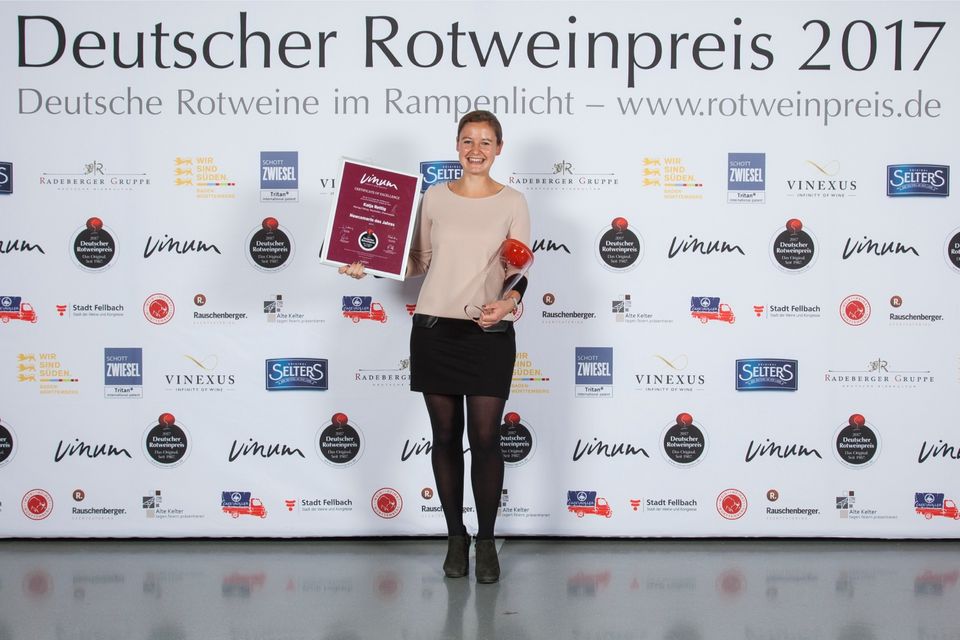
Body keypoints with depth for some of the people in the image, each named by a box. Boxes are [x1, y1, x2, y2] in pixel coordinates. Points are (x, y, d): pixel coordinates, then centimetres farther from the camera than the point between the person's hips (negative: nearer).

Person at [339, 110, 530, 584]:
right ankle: (455, 538, 21)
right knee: (446, 436, 8)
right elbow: (417, 262, 11)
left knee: (485, 439, -3)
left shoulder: (512, 203, 2)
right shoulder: (435, 198, 7)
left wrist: (508, 301, -21)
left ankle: (486, 542, 13)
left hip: (489, 333, -2)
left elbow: (520, 272, -2)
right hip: (435, 329, 2)